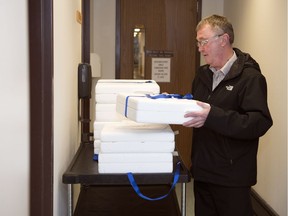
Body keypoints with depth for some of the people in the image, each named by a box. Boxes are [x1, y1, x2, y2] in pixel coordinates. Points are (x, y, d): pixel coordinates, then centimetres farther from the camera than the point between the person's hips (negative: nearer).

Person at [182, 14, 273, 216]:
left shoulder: (250, 77, -14)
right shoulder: (203, 74, 11)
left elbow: (259, 123, -24)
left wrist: (212, 116, -33)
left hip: (232, 177, -7)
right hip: (203, 171, 7)